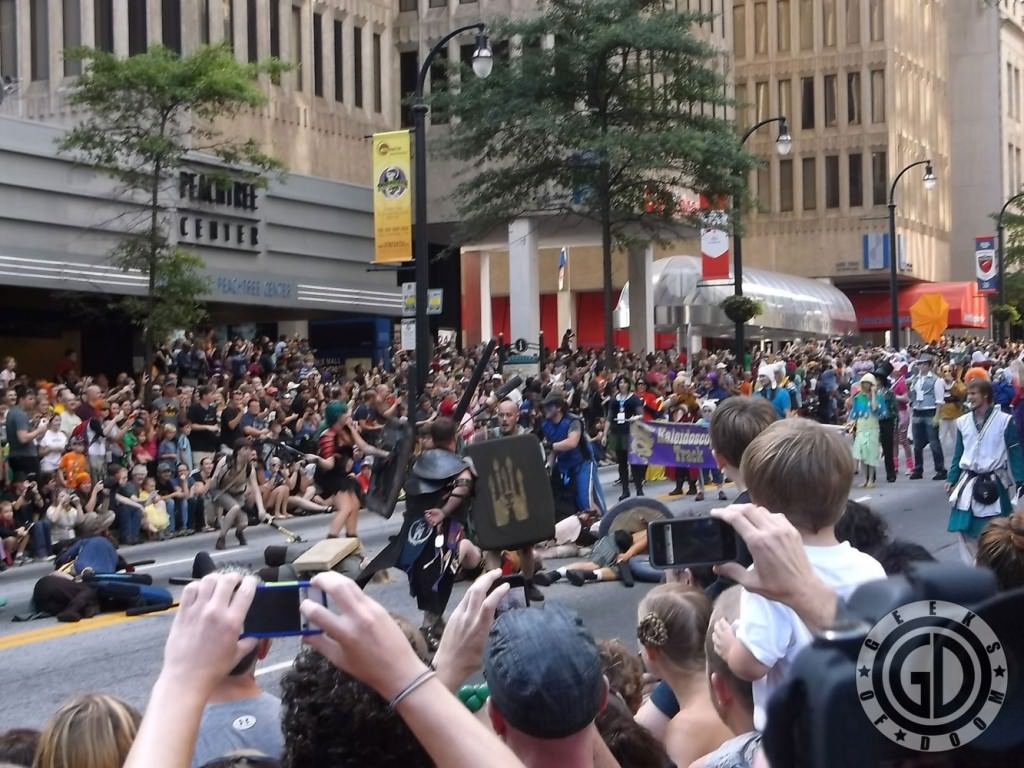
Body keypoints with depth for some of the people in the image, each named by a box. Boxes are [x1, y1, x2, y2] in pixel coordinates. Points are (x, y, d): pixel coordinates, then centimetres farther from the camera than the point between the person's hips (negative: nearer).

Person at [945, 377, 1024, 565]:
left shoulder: (1004, 421, -9)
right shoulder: (963, 422, 4)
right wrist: (952, 479, 9)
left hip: (993, 484, -4)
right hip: (968, 484, 4)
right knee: (966, 531, 6)